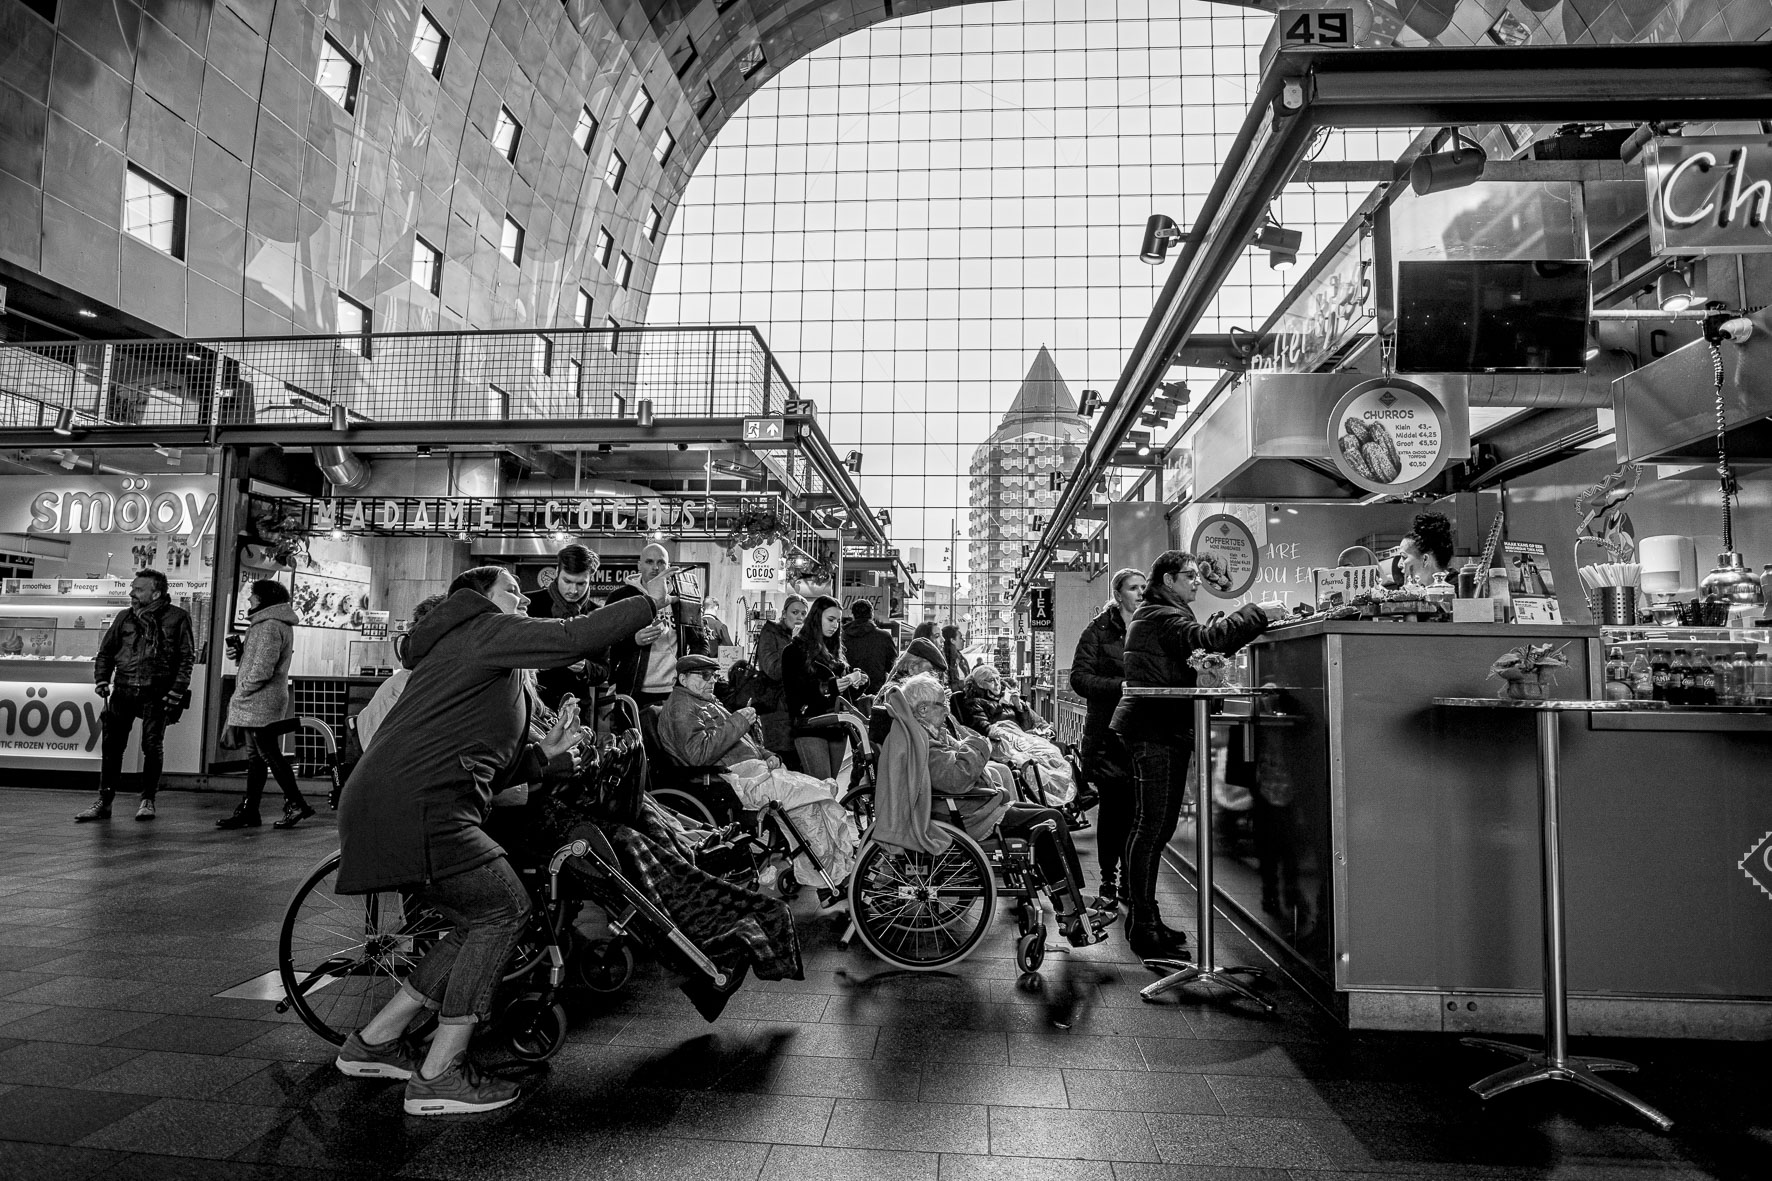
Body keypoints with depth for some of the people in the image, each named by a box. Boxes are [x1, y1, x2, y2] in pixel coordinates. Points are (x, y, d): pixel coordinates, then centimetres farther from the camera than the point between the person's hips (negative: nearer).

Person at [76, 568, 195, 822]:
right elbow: (106, 651, 16)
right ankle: (104, 802, 10)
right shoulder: (124, 617, 11)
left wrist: (178, 690, -9)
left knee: (152, 745, 0)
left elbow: (187, 656, -2)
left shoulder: (177, 618, 0)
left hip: (157, 692, -4)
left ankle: (147, 800, 13)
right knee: (111, 745, 3)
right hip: (123, 689, 4)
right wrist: (102, 679, 1)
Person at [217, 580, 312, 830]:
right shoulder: (278, 624, 17)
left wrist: (242, 691, -12)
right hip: (257, 705, 11)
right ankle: (249, 811, 18)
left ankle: (296, 803, 0)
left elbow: (263, 670, -22)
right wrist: (240, 650, 7)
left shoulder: (270, 626, -17)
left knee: (269, 754, -5)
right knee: (255, 757, 12)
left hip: (261, 704, -11)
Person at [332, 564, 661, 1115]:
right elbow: (575, 637, -12)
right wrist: (647, 599, -1)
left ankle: (372, 1043, 23)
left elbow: (487, 769, 26)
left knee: (481, 923, 14)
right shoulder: (481, 630, 1)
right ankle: (439, 1077, 0)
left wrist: (543, 753, 16)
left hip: (382, 808, 10)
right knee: (504, 910, -6)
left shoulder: (455, 657, 30)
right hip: (415, 807, -10)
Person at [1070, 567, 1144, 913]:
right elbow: (1079, 678, -6)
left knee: (1138, 808, 2)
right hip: (1108, 732, -3)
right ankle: (1109, 883, 10)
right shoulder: (1099, 630, 1)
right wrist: (1121, 685, -18)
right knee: (1113, 806, -1)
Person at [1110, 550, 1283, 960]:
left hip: (1167, 732, 10)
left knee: (1157, 828, 11)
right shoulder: (1160, 616, -10)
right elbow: (1206, 638, -24)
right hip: (1153, 732, -10)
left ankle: (1145, 919, 18)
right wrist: (1258, 615, -17)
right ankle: (1141, 927, -4)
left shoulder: (1163, 615, 24)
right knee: (1150, 827, -8)